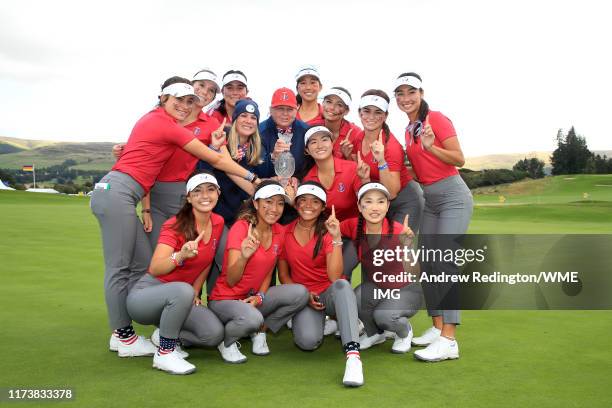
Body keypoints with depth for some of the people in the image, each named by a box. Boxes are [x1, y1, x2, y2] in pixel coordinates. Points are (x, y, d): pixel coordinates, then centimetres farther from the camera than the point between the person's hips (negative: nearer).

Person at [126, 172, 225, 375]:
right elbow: (155, 269, -32)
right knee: (183, 291, -39)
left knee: (214, 333, -17)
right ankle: (164, 353, -18)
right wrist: (180, 256, -50)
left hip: (178, 298, 6)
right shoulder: (175, 226, -20)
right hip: (144, 295, -6)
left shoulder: (218, 223, -2)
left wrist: (195, 293, 2)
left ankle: (164, 335, 11)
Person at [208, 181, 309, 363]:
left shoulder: (280, 232, 0)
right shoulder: (241, 227, -18)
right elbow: (231, 280, -21)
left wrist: (259, 297, -12)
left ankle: (260, 331, 4)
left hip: (253, 297, 6)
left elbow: (268, 273, 8)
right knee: (252, 318, -37)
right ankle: (226, 341, -3)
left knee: (300, 294, -15)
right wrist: (243, 256, -41)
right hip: (225, 299, -6)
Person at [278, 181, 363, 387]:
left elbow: (335, 277, -20)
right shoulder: (285, 232, -2)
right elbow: (283, 275, 6)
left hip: (330, 293, -1)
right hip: (303, 295, 1)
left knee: (342, 285, -37)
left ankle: (353, 354, -43)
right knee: (308, 341, -28)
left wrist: (337, 238, -27)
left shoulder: (328, 231, -6)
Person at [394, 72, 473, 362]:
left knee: (445, 261, -18)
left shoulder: (436, 118, -8)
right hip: (427, 199, 8)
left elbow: (459, 159, -14)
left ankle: (448, 340, -19)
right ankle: (437, 327, 16)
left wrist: (431, 147, -27)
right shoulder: (409, 129, 14)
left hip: (453, 195, -8)